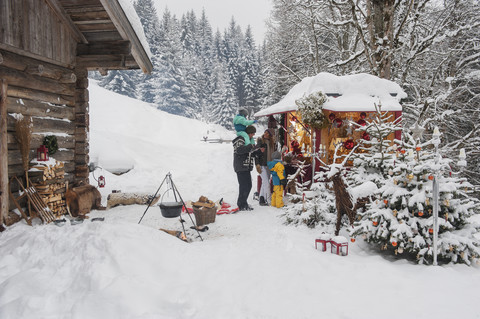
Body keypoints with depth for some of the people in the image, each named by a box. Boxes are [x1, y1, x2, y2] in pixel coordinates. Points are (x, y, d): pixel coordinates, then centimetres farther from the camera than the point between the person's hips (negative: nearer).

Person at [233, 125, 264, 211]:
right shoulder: (240, 139, -7)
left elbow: (250, 155, 26)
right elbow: (239, 150, -25)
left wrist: (259, 151, 12)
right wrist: (251, 146, -28)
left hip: (246, 167, 10)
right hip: (241, 167, -10)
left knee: (248, 185, 12)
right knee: (244, 186, -9)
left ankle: (243, 203, 23)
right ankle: (242, 205, -2)